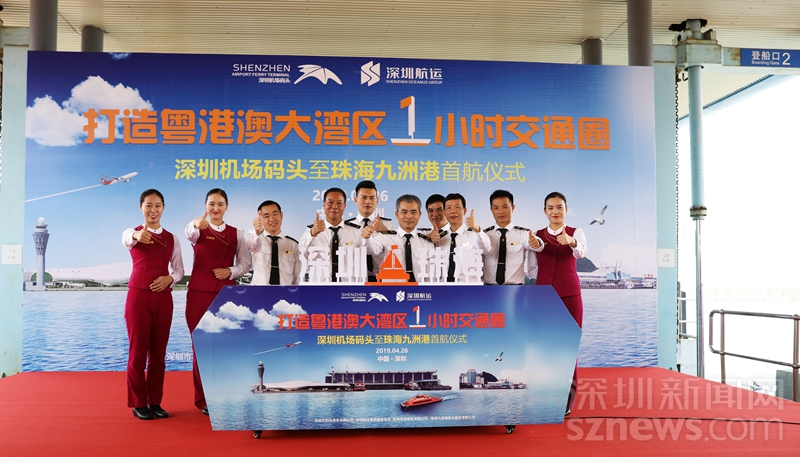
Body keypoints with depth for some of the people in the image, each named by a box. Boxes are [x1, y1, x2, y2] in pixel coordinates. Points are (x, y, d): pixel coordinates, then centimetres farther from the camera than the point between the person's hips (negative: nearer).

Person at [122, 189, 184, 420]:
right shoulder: (132, 233, -1)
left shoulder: (171, 238, 9)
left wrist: (170, 278, -12)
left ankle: (155, 402, 18)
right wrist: (137, 236, -51)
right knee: (138, 351, 2)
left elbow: (179, 269, 11)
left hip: (163, 298, 3)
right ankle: (139, 403, 14)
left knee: (158, 352, 8)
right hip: (138, 296, -3)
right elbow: (127, 239, -27)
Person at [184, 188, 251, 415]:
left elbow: (245, 263, 9)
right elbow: (189, 233, -26)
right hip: (199, 293, -1)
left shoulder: (236, 234, 7)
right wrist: (196, 224, -50)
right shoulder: (198, 231, 0)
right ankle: (203, 398, 14)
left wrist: (230, 271, -12)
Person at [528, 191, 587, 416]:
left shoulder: (576, 232, 0)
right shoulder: (537, 235, 6)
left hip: (570, 295, -2)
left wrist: (571, 242, -45)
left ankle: (567, 399, 11)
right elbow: (532, 269, 8)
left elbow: (581, 251, -23)